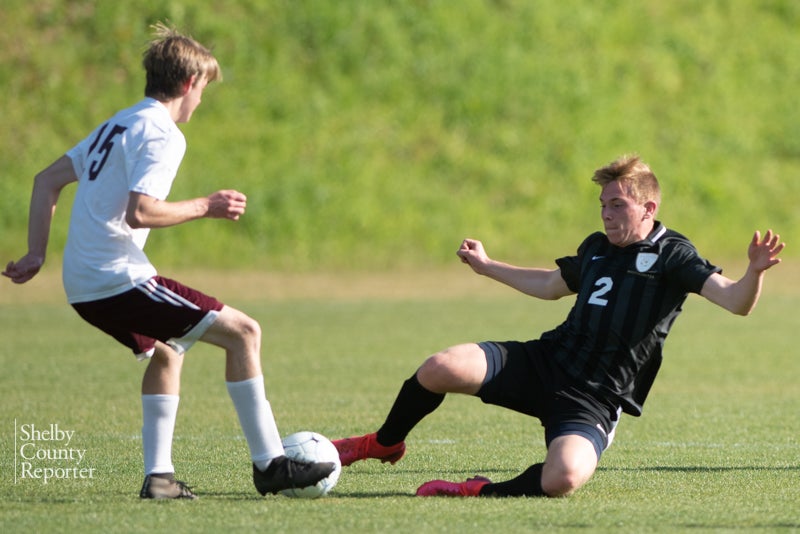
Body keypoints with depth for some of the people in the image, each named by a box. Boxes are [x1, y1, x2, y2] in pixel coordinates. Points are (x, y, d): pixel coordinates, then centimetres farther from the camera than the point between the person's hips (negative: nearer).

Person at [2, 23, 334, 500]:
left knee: (166, 351, 30)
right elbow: (139, 212, -23)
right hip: (121, 280, -10)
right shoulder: (162, 134, -9)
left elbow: (48, 180, 21)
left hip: (83, 287, 10)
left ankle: (159, 475, 21)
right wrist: (205, 207, -11)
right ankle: (270, 464, -4)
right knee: (243, 332, -5)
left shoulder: (117, 124, 19)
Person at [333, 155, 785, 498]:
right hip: (544, 362, 6)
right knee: (441, 369, -16)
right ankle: (385, 443, 13)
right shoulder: (596, 248, 14)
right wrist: (487, 266, 45)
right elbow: (551, 286, 36)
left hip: (592, 400, -6)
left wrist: (755, 273, -40)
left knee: (563, 480, -36)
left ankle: (484, 492, -7)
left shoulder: (672, 256, -6)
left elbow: (736, 302, -18)